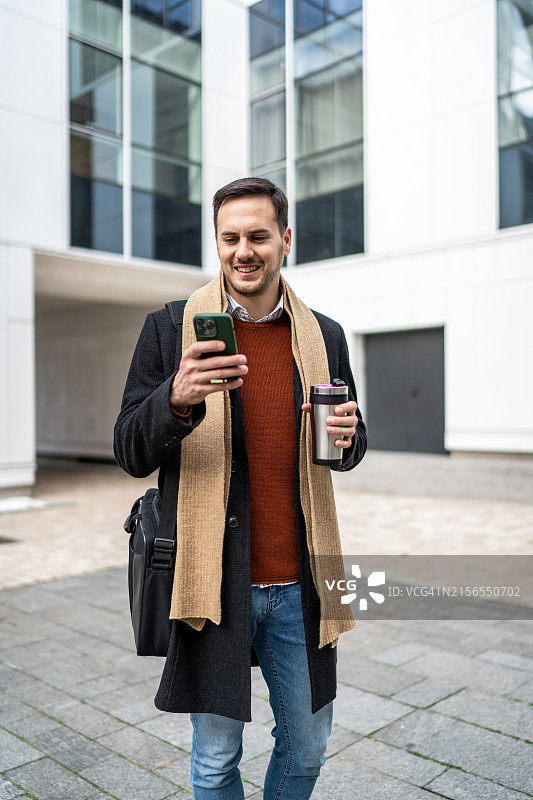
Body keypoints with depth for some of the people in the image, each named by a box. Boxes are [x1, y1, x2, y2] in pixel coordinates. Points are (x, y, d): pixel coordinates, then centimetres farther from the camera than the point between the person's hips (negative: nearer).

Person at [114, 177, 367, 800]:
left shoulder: (324, 335, 6)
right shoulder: (170, 329, -3)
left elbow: (351, 443, 16)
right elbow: (130, 454, -5)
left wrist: (346, 435, -9)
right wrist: (179, 398, -26)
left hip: (299, 583, 3)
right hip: (215, 579, -2)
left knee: (307, 748, 18)